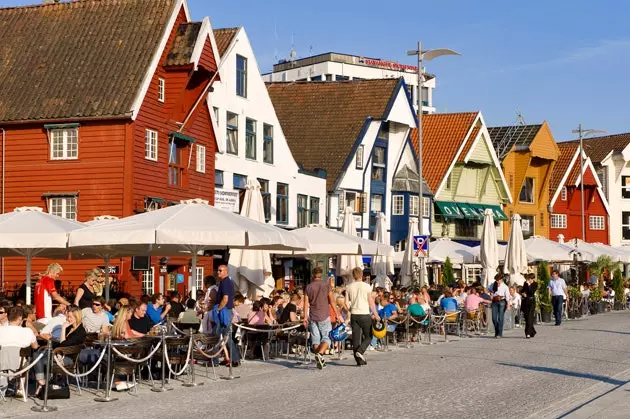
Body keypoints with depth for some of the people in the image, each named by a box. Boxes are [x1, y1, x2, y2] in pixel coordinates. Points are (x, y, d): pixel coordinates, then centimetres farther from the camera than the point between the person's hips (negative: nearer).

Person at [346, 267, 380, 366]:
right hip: (364, 314, -3)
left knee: (356, 337, 6)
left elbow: (347, 303, 4)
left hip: (354, 314, 3)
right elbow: (371, 302, -5)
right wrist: (375, 314, 3)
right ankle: (360, 351, -13)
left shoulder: (349, 287, 3)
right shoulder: (366, 286, -5)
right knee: (368, 336, 10)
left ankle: (359, 360, 6)